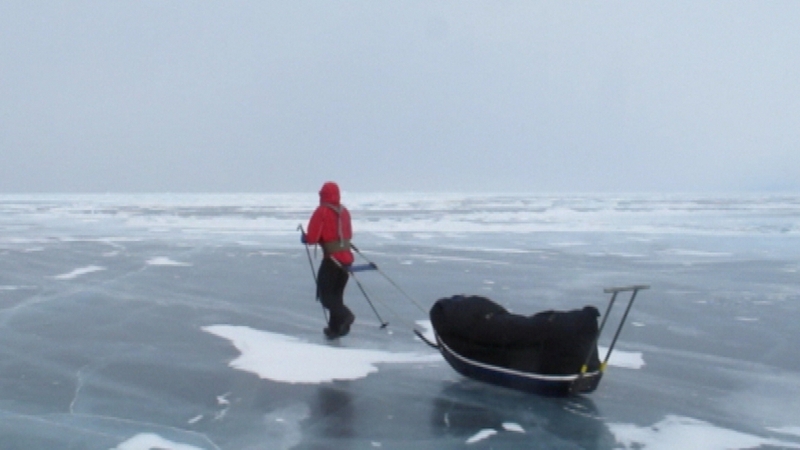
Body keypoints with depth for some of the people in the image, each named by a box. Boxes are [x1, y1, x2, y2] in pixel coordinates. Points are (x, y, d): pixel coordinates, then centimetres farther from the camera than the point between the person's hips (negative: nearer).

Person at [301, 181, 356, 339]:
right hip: (347, 257, 7)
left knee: (325, 294, 1)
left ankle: (344, 315, -20)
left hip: (332, 258, -7)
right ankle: (335, 328, 17)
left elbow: (312, 238, -11)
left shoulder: (321, 212, -9)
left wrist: (304, 237, 9)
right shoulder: (344, 211, 10)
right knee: (336, 293, 16)